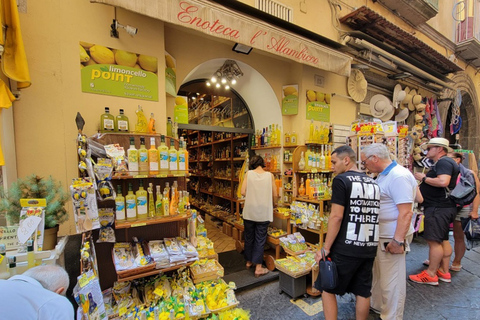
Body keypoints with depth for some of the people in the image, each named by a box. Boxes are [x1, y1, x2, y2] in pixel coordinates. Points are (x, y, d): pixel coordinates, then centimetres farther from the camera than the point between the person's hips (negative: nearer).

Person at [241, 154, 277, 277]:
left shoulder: (248, 174, -4)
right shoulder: (269, 175, -4)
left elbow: (243, 192, -8)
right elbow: (275, 195, -1)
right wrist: (270, 204, 19)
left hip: (249, 212, 1)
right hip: (264, 213, -1)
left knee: (249, 237, 17)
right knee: (260, 239, 9)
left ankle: (249, 261, 35)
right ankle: (258, 267, 15)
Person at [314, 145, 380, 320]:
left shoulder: (341, 180, -13)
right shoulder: (373, 183, 8)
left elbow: (336, 217, -19)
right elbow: (373, 215, 15)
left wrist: (325, 248, -13)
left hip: (346, 248, -7)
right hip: (369, 248, 7)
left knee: (328, 289, 10)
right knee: (363, 292, 18)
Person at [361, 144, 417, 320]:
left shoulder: (399, 176, -22)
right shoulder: (382, 175, 10)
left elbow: (406, 213, -26)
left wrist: (398, 241, -25)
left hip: (392, 237, -10)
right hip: (380, 234, 10)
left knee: (391, 280, 5)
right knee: (378, 274, 24)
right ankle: (377, 306, 43)